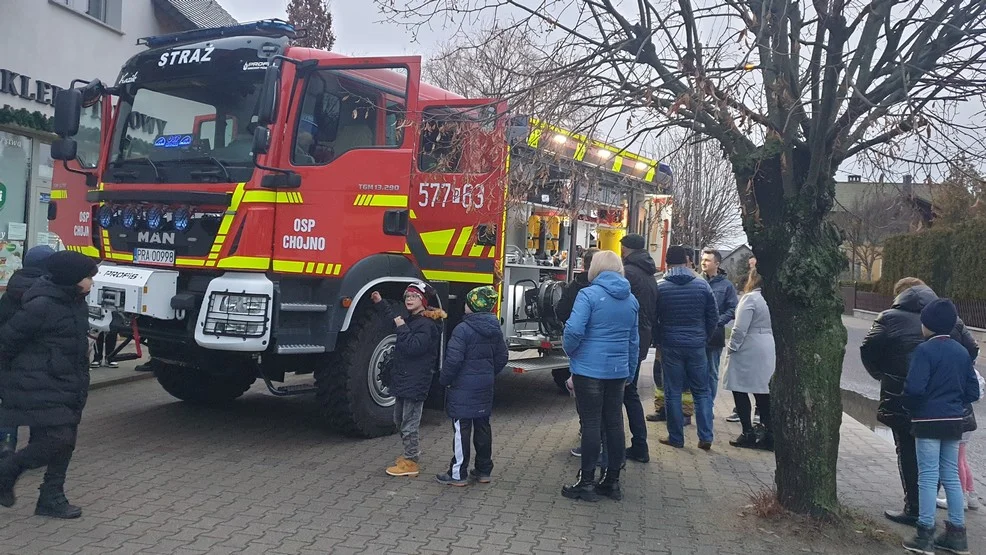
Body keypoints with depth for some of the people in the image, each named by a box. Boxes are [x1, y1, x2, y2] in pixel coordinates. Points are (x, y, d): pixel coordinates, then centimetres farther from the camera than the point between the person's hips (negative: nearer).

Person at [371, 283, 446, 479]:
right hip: (403, 380, 10)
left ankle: (411, 463, 7)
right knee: (400, 420, 20)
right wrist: (380, 303, 30)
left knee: (409, 424, -3)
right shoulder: (411, 320, 13)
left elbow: (414, 347, -28)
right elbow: (394, 319, 35)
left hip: (415, 383, -10)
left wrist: (402, 328, -21)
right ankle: (410, 454, 34)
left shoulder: (427, 324, -17)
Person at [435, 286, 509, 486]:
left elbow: (453, 359, -21)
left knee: (461, 430, -1)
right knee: (482, 427, 14)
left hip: (463, 388, -7)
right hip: (485, 388, 7)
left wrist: (445, 380, -6)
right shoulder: (495, 329, 5)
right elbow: (502, 357, 11)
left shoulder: (463, 329, -18)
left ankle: (458, 474, 5)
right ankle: (484, 471, 22)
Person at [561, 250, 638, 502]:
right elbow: (634, 340, 14)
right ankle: (612, 481, 21)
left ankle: (586, 483, 8)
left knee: (591, 423, 0)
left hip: (589, 369, -6)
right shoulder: (631, 300, 8)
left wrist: (570, 351, -1)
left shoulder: (589, 295, -11)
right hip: (618, 371, 6)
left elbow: (573, 330, -21)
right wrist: (629, 373, 22)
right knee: (614, 422, 11)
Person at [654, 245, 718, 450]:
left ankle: (676, 437, 11)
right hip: (696, 346, 1)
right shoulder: (702, 285, -2)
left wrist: (659, 342, 12)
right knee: (702, 392, 11)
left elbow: (653, 318, 0)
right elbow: (713, 317, 3)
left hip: (670, 346, -1)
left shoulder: (660, 287, -5)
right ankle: (705, 437, 8)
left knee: (673, 393, 6)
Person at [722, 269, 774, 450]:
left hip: (749, 352, -7)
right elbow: (776, 327, 11)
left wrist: (731, 348, -7)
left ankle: (748, 434, 5)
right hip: (768, 352, 7)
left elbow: (740, 329, -17)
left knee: (740, 391, 3)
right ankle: (768, 434, 11)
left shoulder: (750, 298, -14)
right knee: (763, 393, 10)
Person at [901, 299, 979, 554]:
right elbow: (973, 391, 9)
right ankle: (957, 534, 20)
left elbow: (914, 388, -22)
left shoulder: (925, 350, -13)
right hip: (954, 422, 6)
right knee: (951, 477, 14)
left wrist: (910, 406, -3)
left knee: (928, 477, -1)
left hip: (928, 421, -6)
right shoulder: (962, 352, 8)